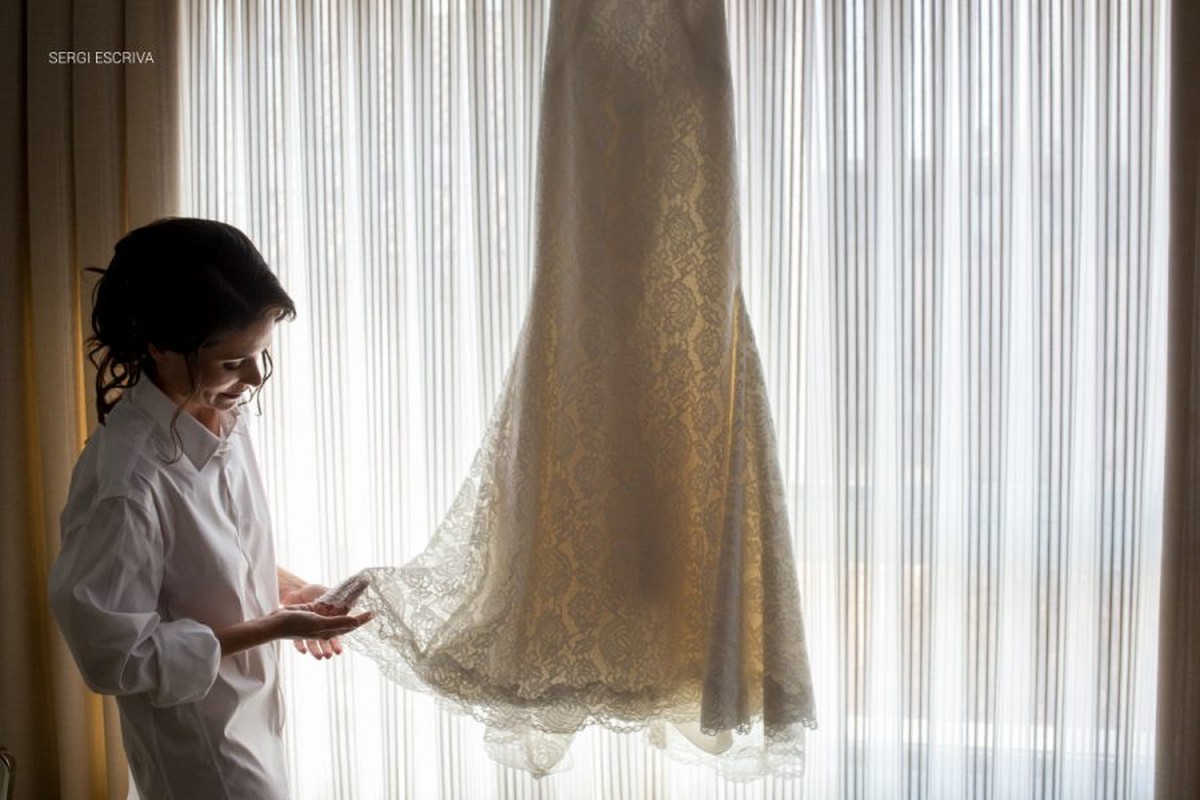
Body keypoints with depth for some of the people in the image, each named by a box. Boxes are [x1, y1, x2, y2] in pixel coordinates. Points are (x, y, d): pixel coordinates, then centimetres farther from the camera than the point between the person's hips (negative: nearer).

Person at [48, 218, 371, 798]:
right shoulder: (127, 479, -33)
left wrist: (287, 588, -7)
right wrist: (272, 628, -25)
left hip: (249, 703, 7)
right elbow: (115, 653, -26)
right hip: (196, 731, -7)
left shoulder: (221, 419, -9)